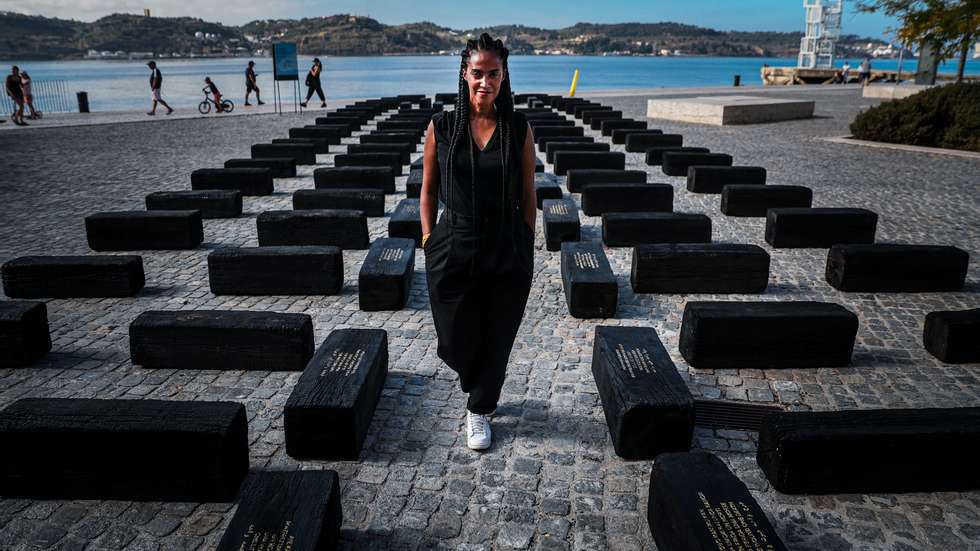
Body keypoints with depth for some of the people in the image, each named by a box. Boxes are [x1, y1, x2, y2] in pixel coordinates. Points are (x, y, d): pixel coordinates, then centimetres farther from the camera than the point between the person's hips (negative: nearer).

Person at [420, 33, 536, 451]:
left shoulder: (519, 129, -1)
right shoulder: (441, 127, -1)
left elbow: (528, 195, 3)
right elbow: (428, 190, 5)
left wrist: (526, 251, 2)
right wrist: (429, 241, 0)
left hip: (508, 255, 0)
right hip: (453, 253, 0)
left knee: (496, 340, 11)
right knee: (457, 343, 9)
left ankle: (479, 412, 35)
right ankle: (478, 386, 45)